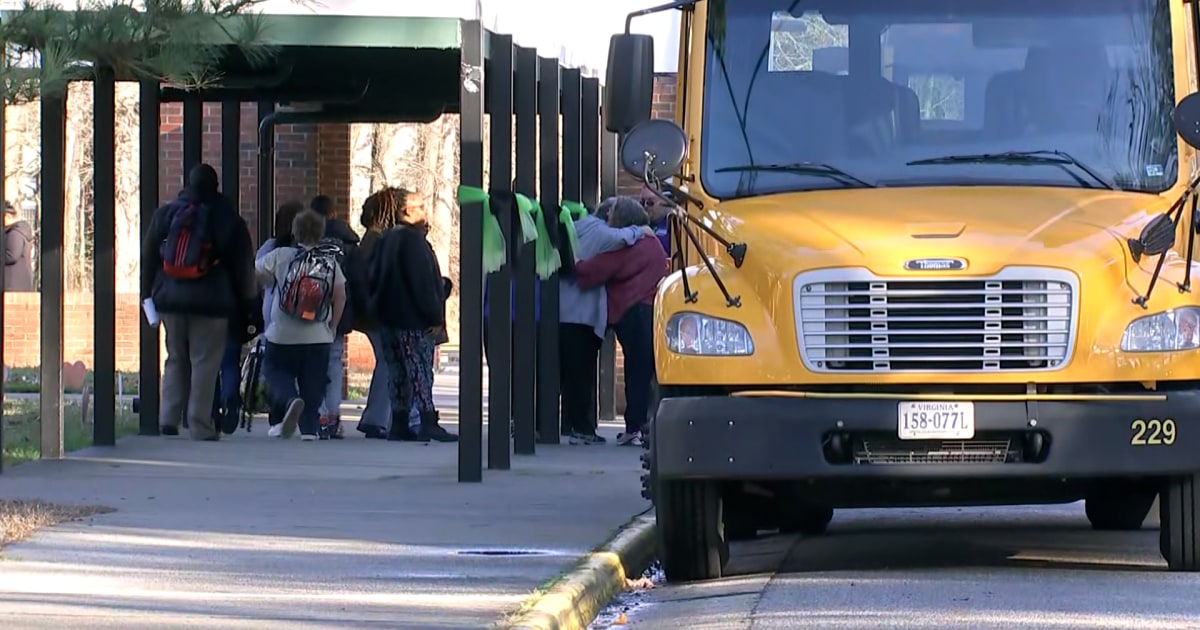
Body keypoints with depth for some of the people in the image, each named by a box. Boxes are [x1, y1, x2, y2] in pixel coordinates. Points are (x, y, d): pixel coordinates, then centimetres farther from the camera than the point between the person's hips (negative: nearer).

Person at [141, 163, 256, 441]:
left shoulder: (165, 214, 6)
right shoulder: (227, 219, -2)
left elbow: (148, 257, 11)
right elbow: (243, 265, 2)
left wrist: (149, 293, 17)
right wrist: (245, 301, 11)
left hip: (169, 300, 3)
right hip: (211, 302, -3)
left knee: (175, 359, 14)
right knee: (204, 362, 0)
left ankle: (169, 418, 3)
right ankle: (200, 425, -3)